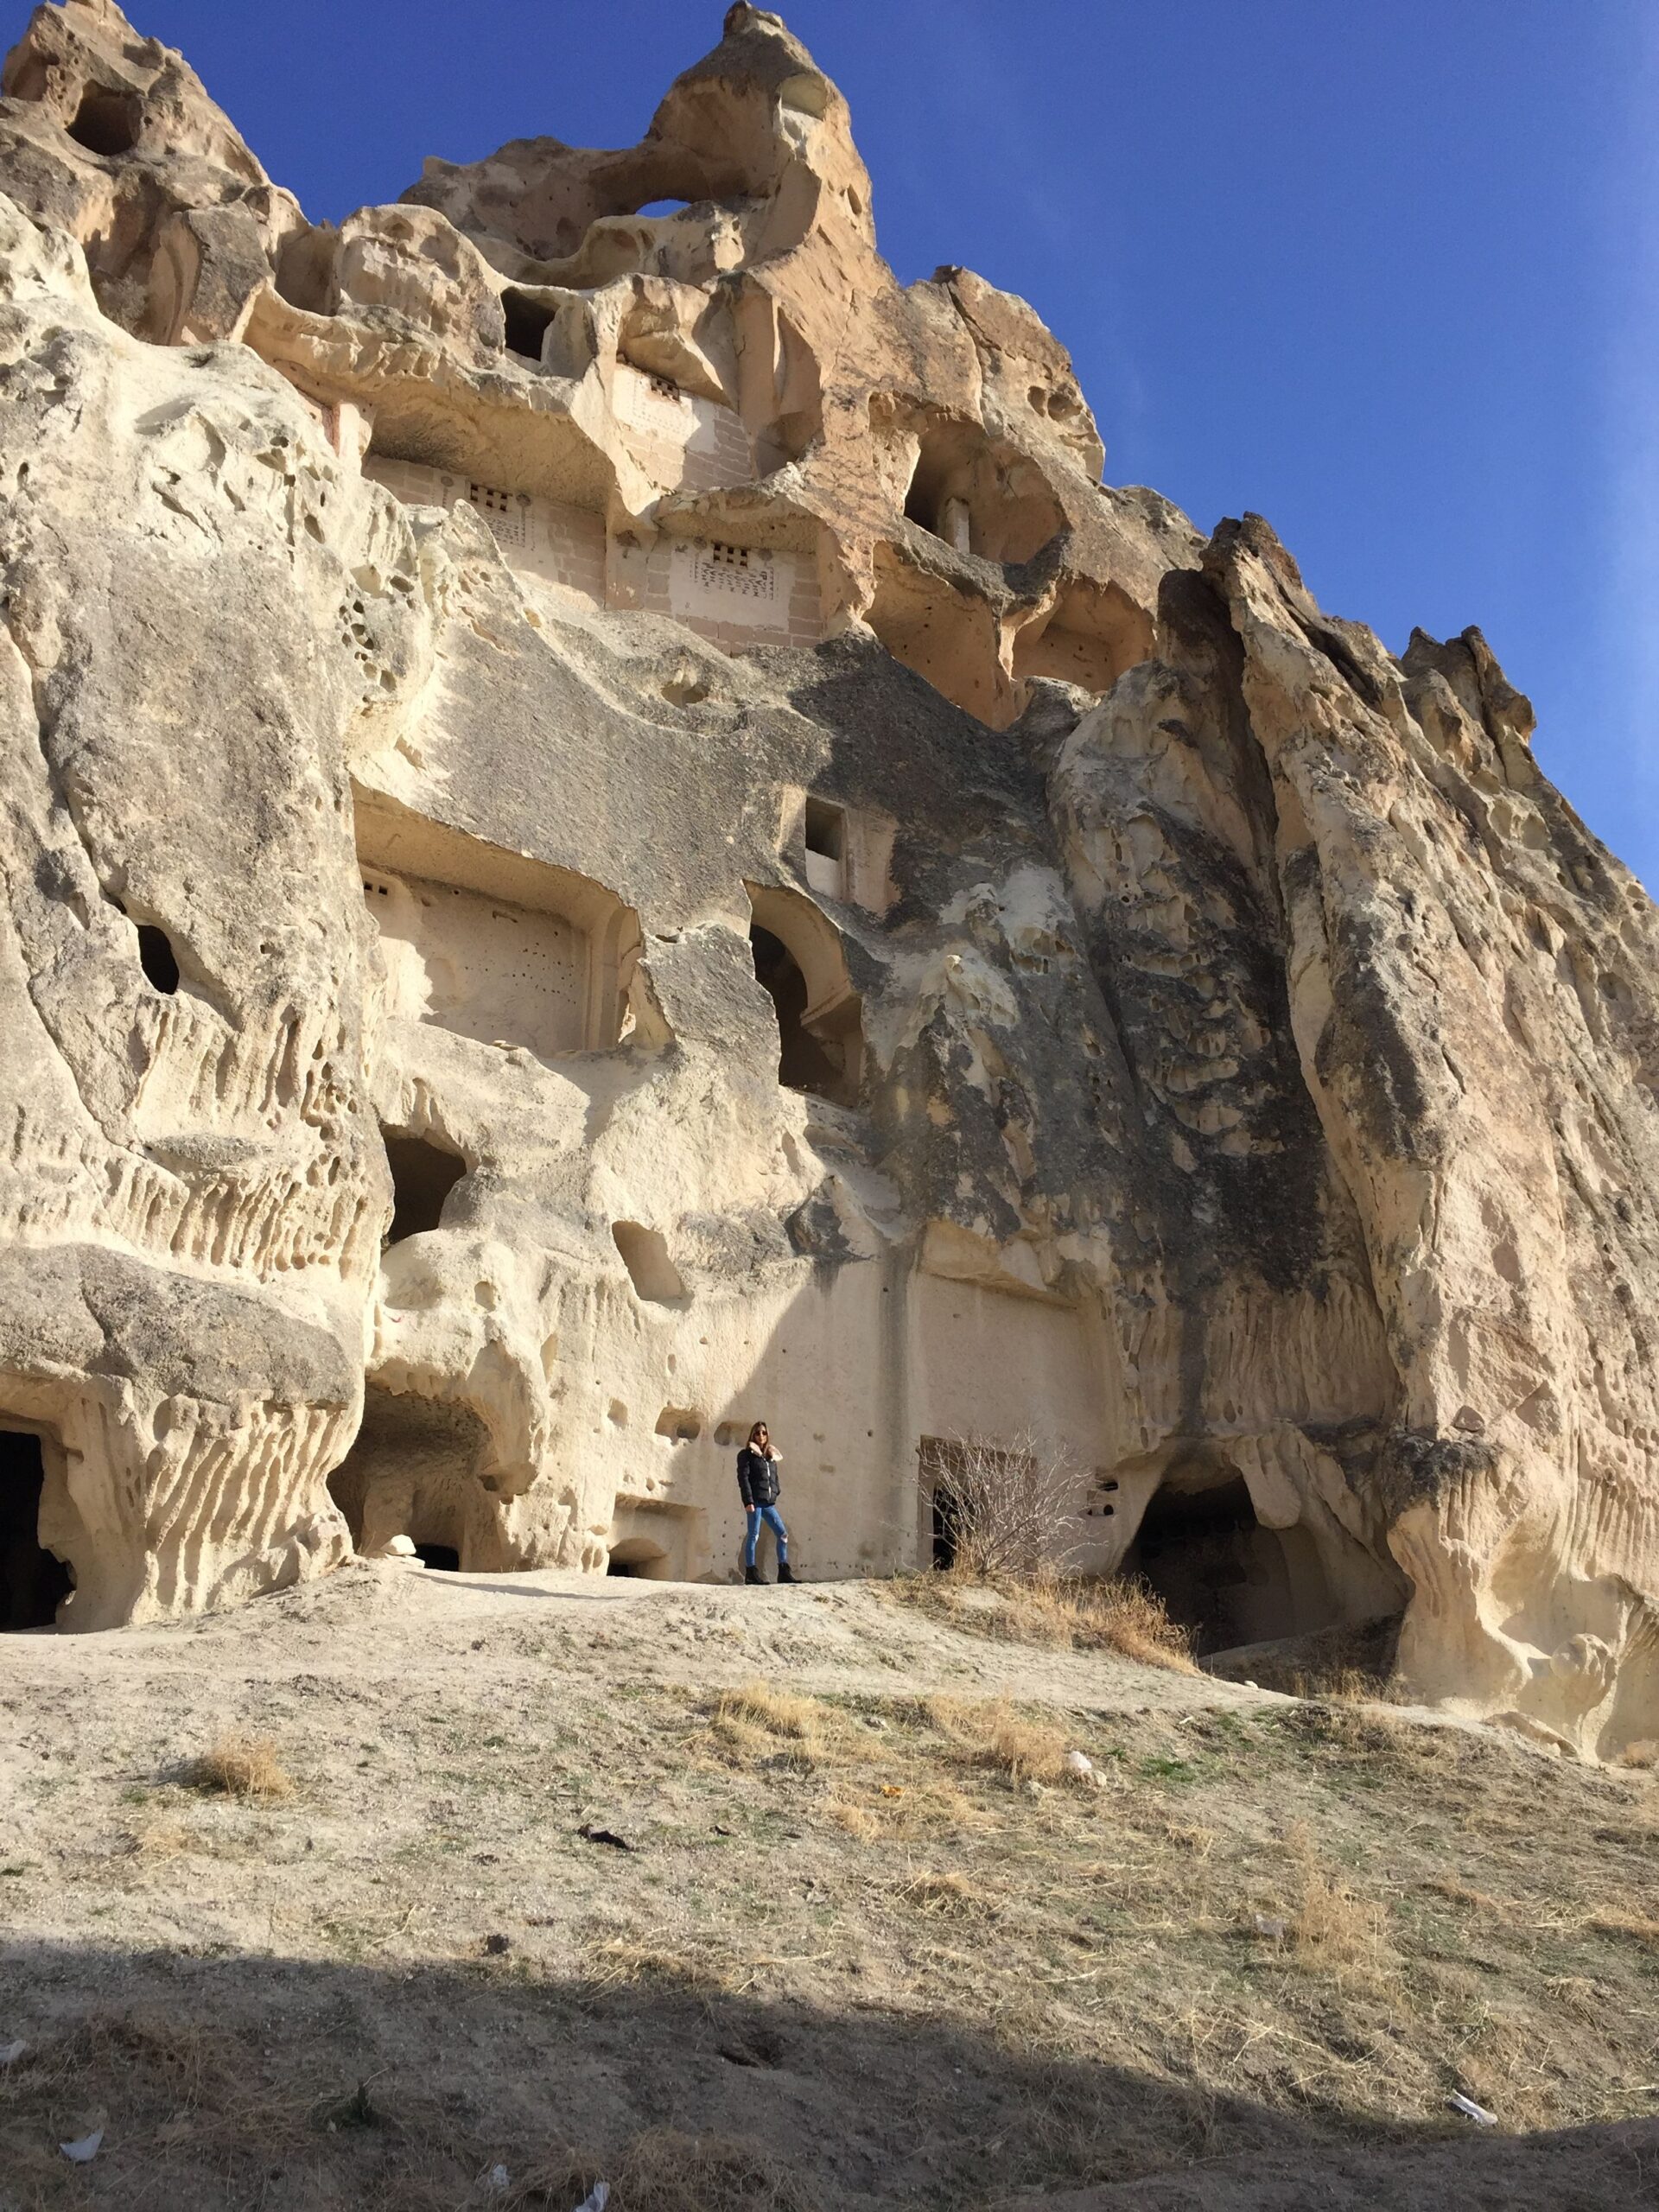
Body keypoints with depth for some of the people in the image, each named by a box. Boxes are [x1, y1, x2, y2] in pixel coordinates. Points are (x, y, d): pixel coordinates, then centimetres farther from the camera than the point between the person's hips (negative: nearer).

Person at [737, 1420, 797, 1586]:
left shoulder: (771, 1456, 20)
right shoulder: (746, 1454, 1)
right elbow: (743, 1478, -7)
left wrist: (775, 1496, 10)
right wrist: (748, 1501, -16)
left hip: (769, 1503, 7)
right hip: (755, 1501, -6)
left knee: (783, 1535, 2)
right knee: (754, 1536, -5)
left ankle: (783, 1572, 5)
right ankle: (751, 1572, 1)